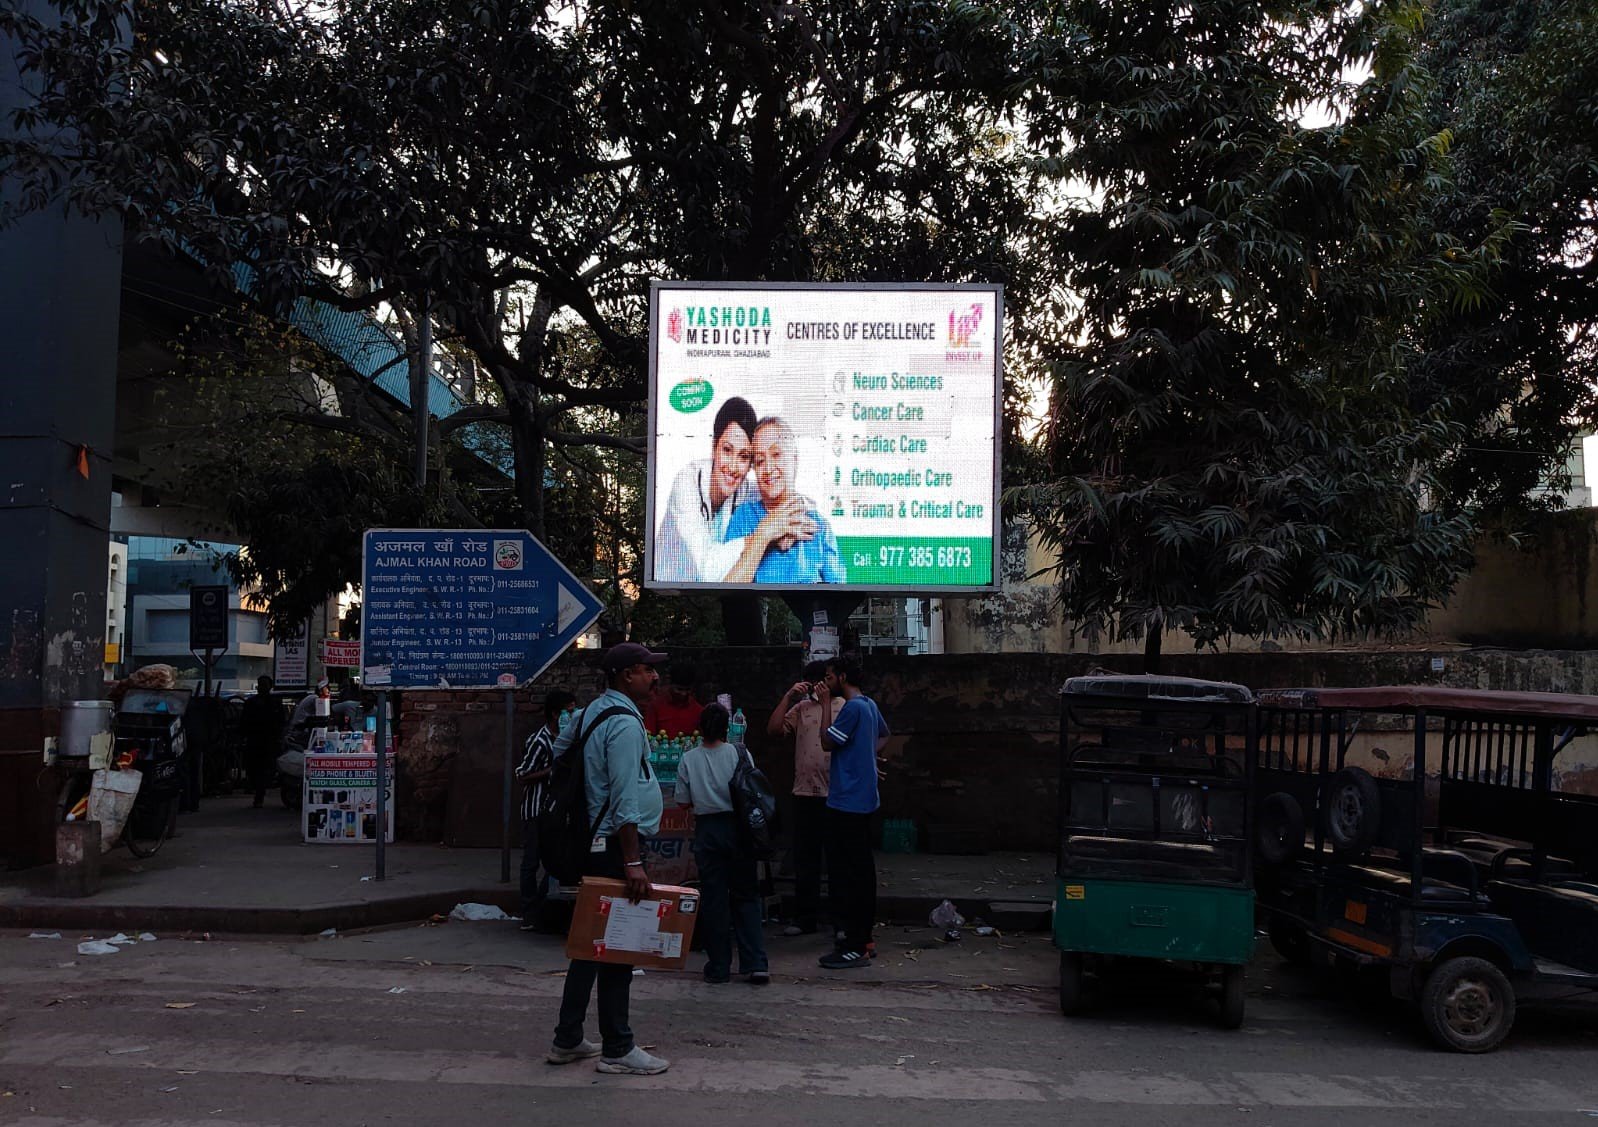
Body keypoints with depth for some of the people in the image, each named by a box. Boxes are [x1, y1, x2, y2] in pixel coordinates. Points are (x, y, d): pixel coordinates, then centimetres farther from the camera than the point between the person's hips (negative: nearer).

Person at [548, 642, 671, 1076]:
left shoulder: (589, 712, 12)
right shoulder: (625, 723, -17)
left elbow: (557, 755, 23)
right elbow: (625, 800, -22)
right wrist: (633, 862, -23)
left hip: (591, 842, 10)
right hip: (616, 845, -10)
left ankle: (568, 1040, 23)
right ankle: (617, 1049, 5)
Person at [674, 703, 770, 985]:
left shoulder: (688, 759, -3)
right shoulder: (738, 754, -6)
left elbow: (683, 802, 2)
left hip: (707, 829, 0)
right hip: (736, 827, 0)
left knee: (713, 898, 6)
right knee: (746, 896, 8)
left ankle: (718, 967, 9)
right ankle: (755, 964, 1)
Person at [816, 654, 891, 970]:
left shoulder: (852, 708, -17)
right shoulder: (870, 705, 13)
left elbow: (828, 742, -13)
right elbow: (884, 735, 30)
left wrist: (825, 706, -8)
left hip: (847, 802, -10)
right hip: (864, 799, 10)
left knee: (846, 873, -7)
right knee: (862, 870, 14)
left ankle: (855, 947, -6)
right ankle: (864, 937, 21)